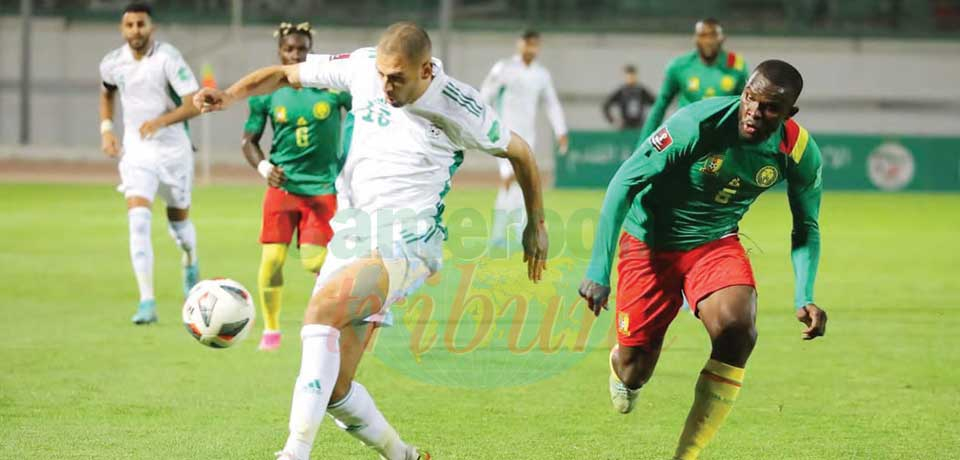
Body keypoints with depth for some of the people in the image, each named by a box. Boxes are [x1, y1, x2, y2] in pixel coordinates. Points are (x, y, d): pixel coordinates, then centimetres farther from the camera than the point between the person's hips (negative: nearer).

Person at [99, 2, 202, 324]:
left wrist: (161, 121, -34)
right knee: (138, 219, -17)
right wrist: (106, 129, 8)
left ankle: (190, 261, 51)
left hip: (173, 149, -2)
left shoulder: (167, 58, -15)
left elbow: (195, 103, -20)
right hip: (136, 152, 2)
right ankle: (147, 303, -20)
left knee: (178, 220, 13)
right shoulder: (112, 64, -1)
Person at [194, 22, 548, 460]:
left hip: (407, 241, -5)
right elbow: (286, 74, 12)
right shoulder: (361, 67, -1)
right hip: (352, 232, 5)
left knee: (321, 308, -33)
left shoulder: (457, 107, -9)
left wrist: (536, 224, 18)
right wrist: (230, 95, -5)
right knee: (333, 388, -2)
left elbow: (519, 152, 8)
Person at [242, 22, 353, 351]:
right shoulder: (266, 93, -2)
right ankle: (271, 330, 13)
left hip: (323, 185, -1)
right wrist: (264, 168, -10)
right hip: (283, 185, 1)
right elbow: (249, 140, 8)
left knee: (314, 261, -10)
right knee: (272, 259, -6)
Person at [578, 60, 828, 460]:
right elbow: (624, 183, -22)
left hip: (716, 244, 2)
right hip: (650, 243, -2)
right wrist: (598, 271, -25)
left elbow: (806, 228, 0)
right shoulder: (695, 125, -30)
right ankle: (620, 366, 45)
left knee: (738, 331, -26)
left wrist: (804, 298, -15)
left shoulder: (800, 153, -17)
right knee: (634, 372, 1)